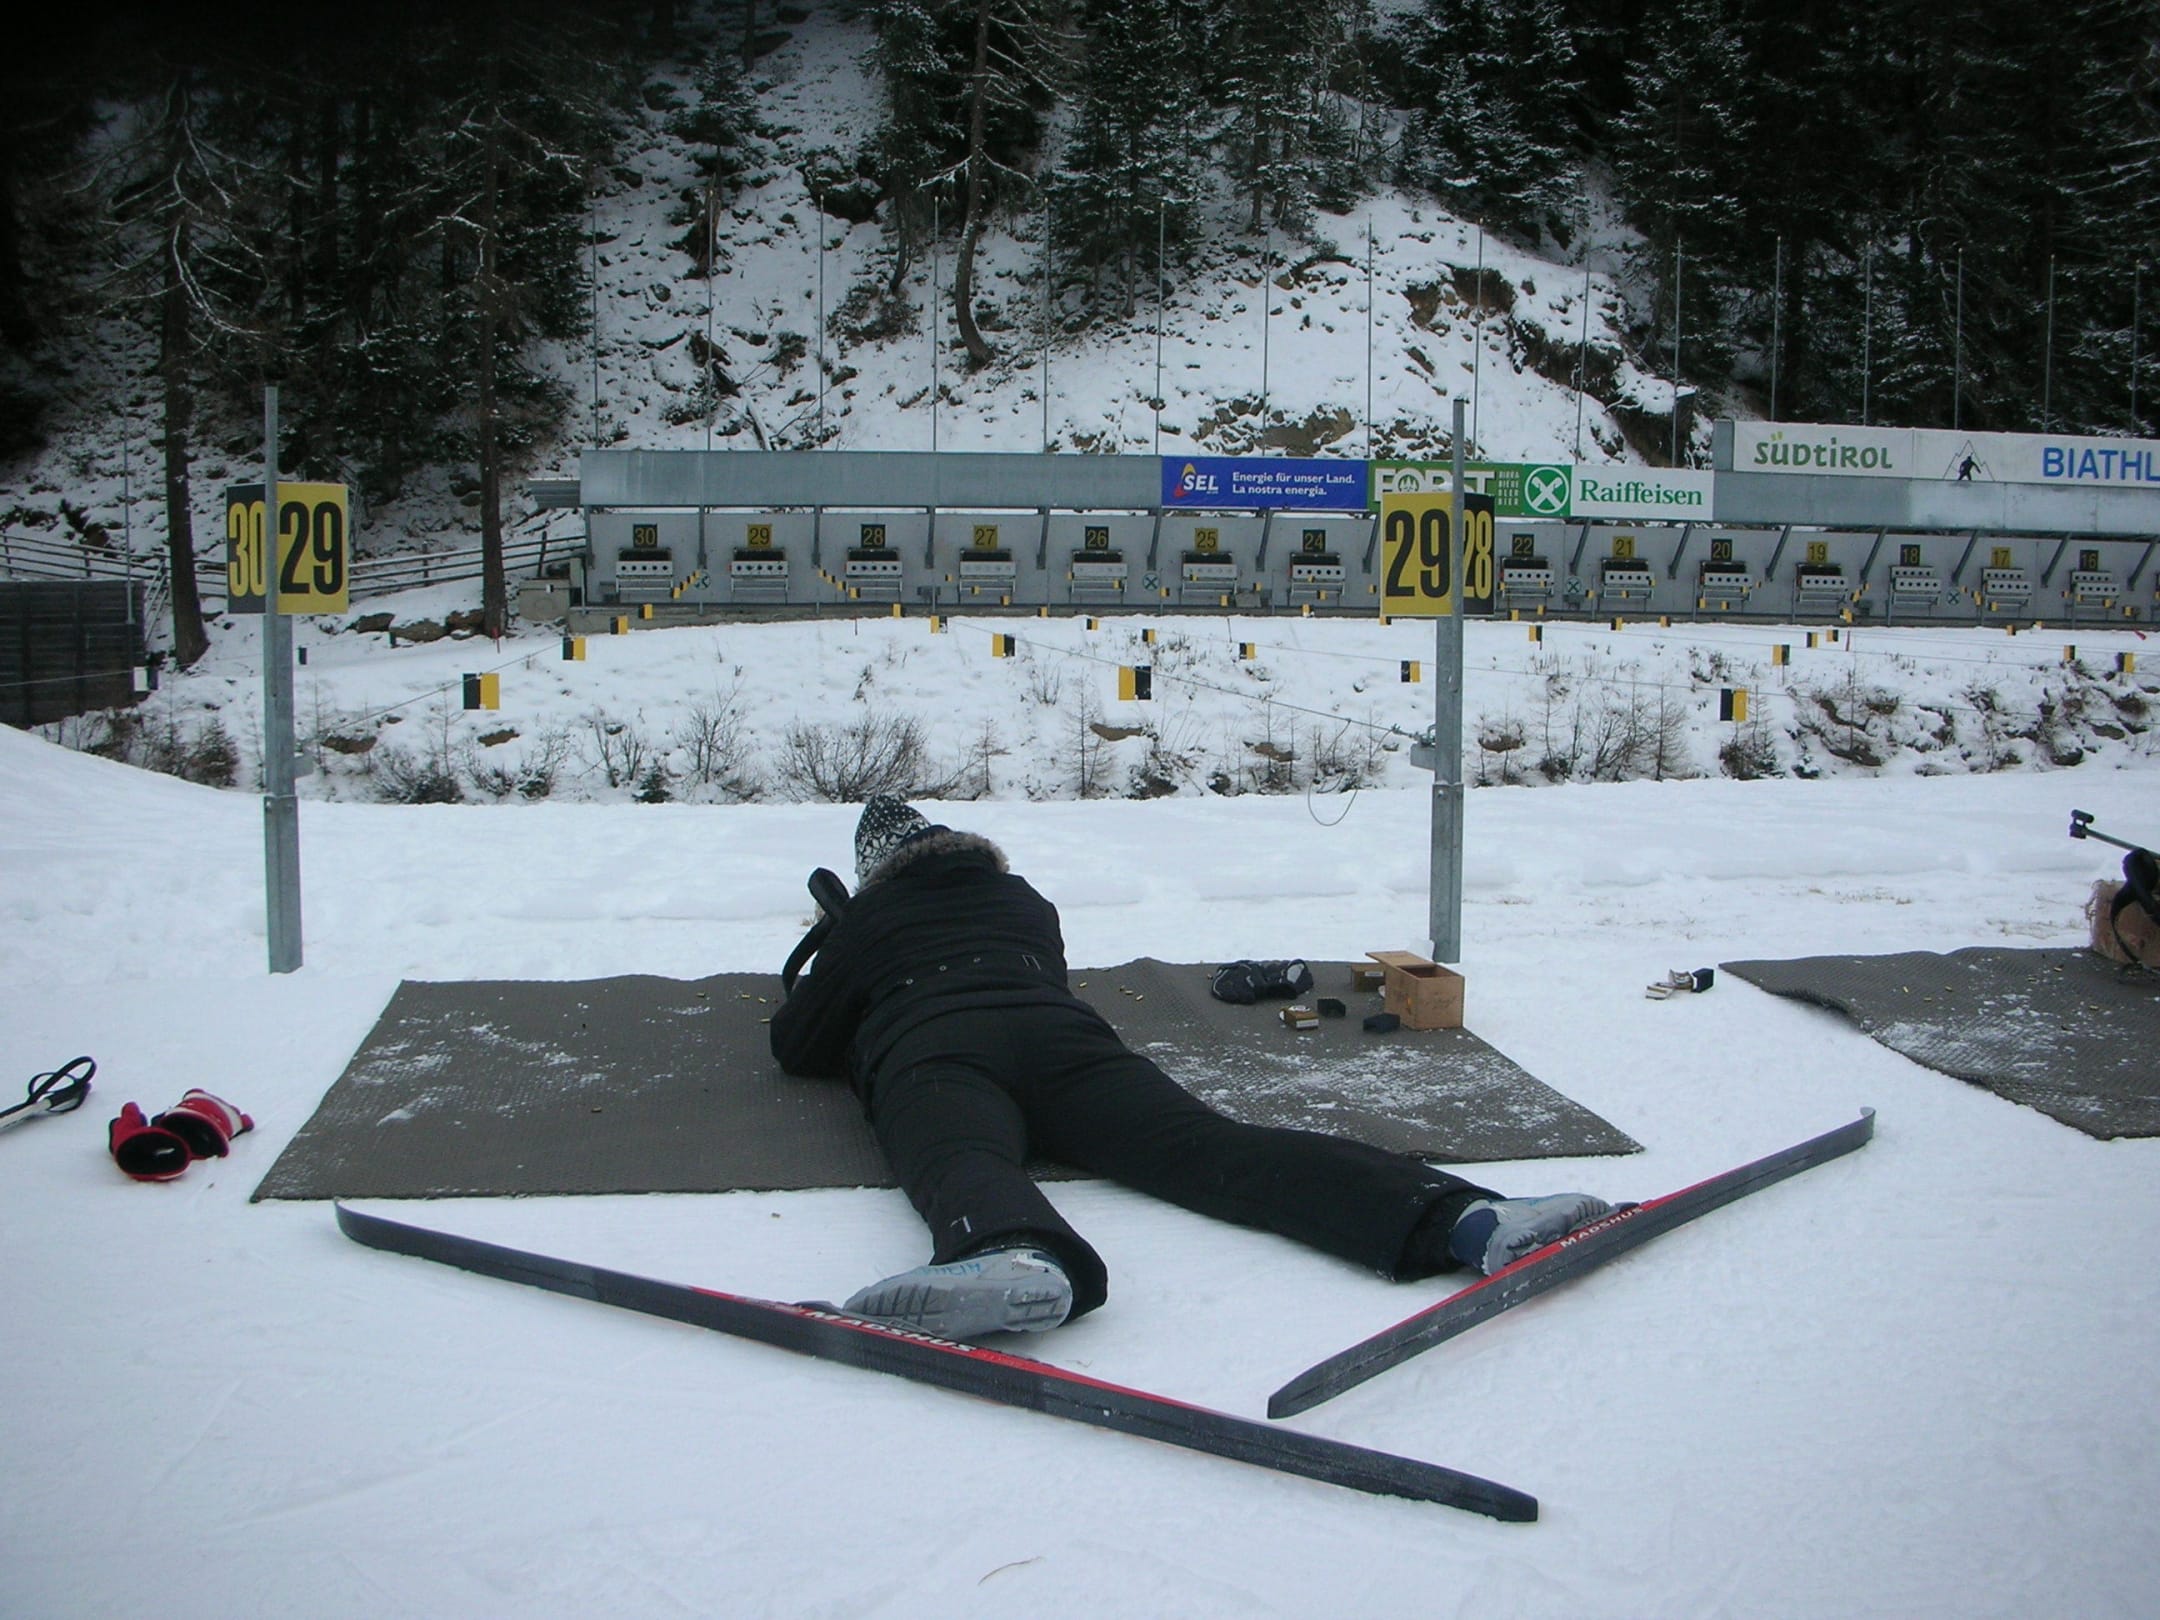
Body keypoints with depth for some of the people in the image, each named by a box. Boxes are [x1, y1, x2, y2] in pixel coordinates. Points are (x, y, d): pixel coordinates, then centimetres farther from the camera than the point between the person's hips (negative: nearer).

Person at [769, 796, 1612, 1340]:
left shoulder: (867, 919, 30)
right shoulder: (1021, 899, 40)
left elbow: (795, 1045, 31)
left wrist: (855, 1037, 54)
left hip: (930, 1052, -2)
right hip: (1062, 1034, 2)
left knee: (960, 1160, -33)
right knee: (1208, 1144, -19)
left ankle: (1014, 1254, -73)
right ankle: (1461, 1215, -42)